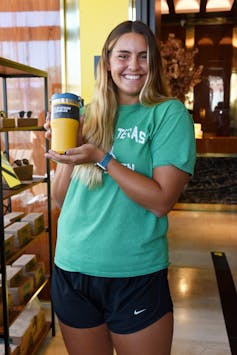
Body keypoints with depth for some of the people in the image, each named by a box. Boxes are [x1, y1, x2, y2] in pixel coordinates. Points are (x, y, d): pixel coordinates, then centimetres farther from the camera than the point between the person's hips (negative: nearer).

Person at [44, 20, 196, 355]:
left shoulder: (169, 113, -7)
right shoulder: (86, 116, 4)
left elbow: (161, 201, -16)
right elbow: (61, 199, 5)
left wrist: (102, 158, -21)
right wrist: (66, 154, -12)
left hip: (136, 277, -3)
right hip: (71, 269, 4)